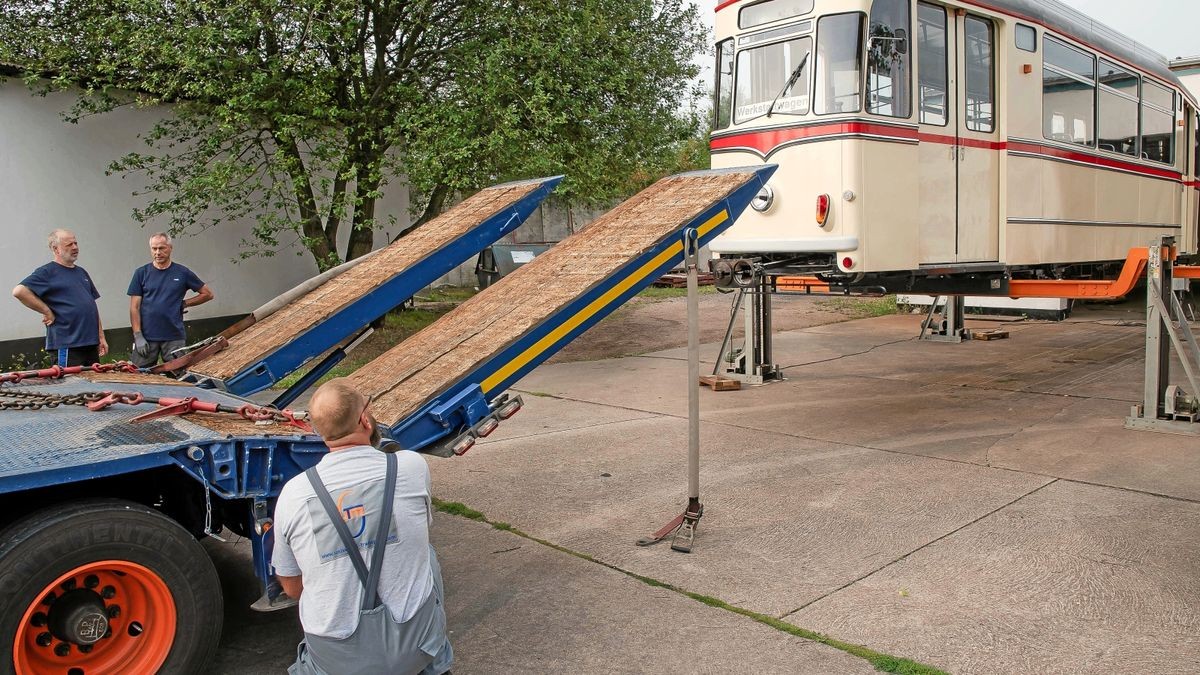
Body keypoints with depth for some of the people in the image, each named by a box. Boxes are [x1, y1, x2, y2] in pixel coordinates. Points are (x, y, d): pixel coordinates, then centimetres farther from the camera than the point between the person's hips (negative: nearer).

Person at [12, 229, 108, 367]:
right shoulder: (48, 272, -4)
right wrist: (47, 312, -14)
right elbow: (19, 291, -17)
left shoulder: (81, 272, 19)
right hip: (67, 345, -7)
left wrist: (101, 337, 15)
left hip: (91, 344, 7)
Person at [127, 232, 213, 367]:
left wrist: (185, 303, 1)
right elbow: (134, 307, 2)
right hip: (147, 337, 0)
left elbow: (207, 294, 11)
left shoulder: (182, 273, 4)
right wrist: (138, 336, -6)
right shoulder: (141, 273, 4)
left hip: (175, 337, 0)